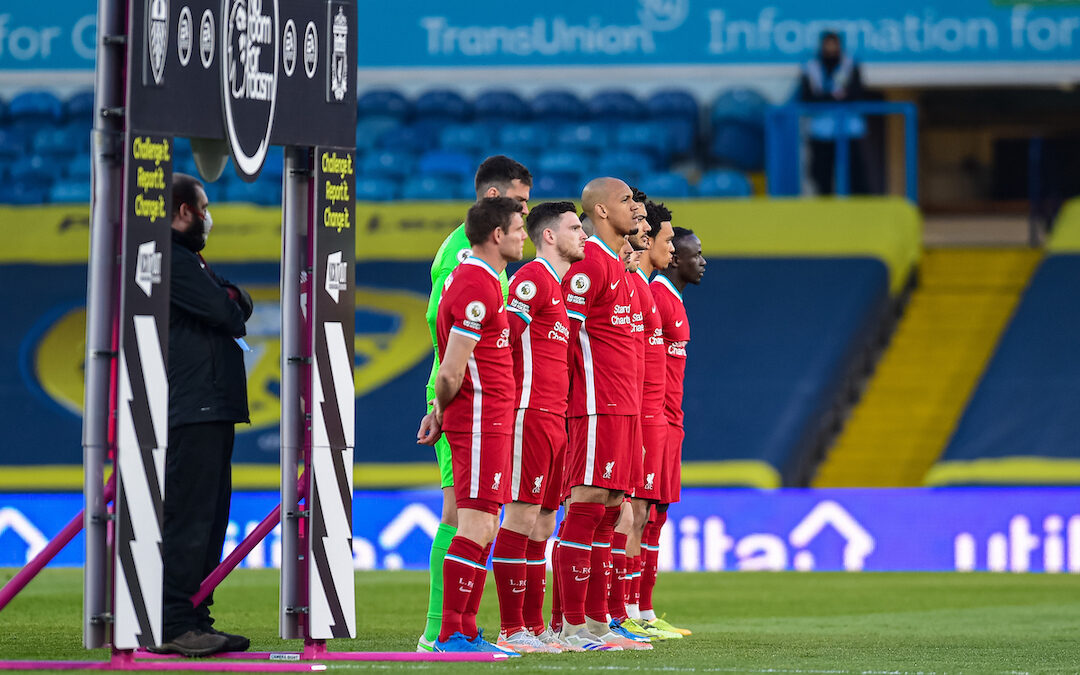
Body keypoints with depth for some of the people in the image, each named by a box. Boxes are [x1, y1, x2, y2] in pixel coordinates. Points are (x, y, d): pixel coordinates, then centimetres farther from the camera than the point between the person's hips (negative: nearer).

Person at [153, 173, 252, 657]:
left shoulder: (187, 261, 23)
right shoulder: (170, 259, -11)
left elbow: (239, 308, 18)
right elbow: (230, 315, -15)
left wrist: (232, 300, -2)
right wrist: (233, 303, 6)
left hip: (209, 412, 11)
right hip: (192, 412, -11)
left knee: (208, 521, 11)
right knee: (187, 520, -12)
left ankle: (195, 621, 14)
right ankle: (173, 626, -14)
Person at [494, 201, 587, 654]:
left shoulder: (559, 285, 20)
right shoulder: (533, 279, -10)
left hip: (555, 419, 10)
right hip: (530, 413, -10)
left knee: (542, 523, 10)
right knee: (522, 516, -10)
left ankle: (534, 626, 13)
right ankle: (511, 630, -10)